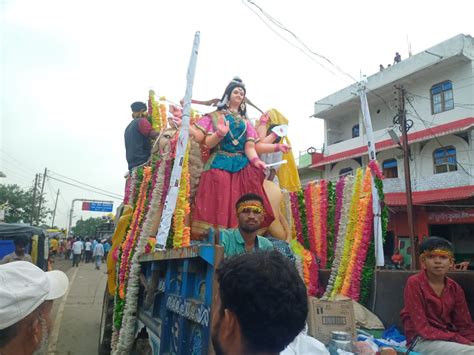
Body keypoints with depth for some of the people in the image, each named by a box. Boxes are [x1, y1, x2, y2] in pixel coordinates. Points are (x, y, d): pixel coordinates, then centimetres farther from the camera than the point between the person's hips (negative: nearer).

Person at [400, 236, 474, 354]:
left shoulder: (455, 288, 4)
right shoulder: (414, 283, -13)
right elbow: (422, 328, -15)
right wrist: (461, 340, -19)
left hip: (448, 338, 6)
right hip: (422, 340, -6)